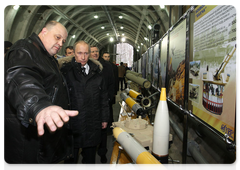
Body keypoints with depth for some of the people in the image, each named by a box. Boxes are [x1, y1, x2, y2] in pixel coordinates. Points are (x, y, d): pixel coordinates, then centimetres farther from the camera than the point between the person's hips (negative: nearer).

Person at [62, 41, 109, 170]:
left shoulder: (96, 71, 8)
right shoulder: (66, 71, -5)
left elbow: (103, 96, 11)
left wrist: (104, 118, 11)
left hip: (93, 125, 4)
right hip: (72, 124, -3)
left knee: (90, 158, 19)